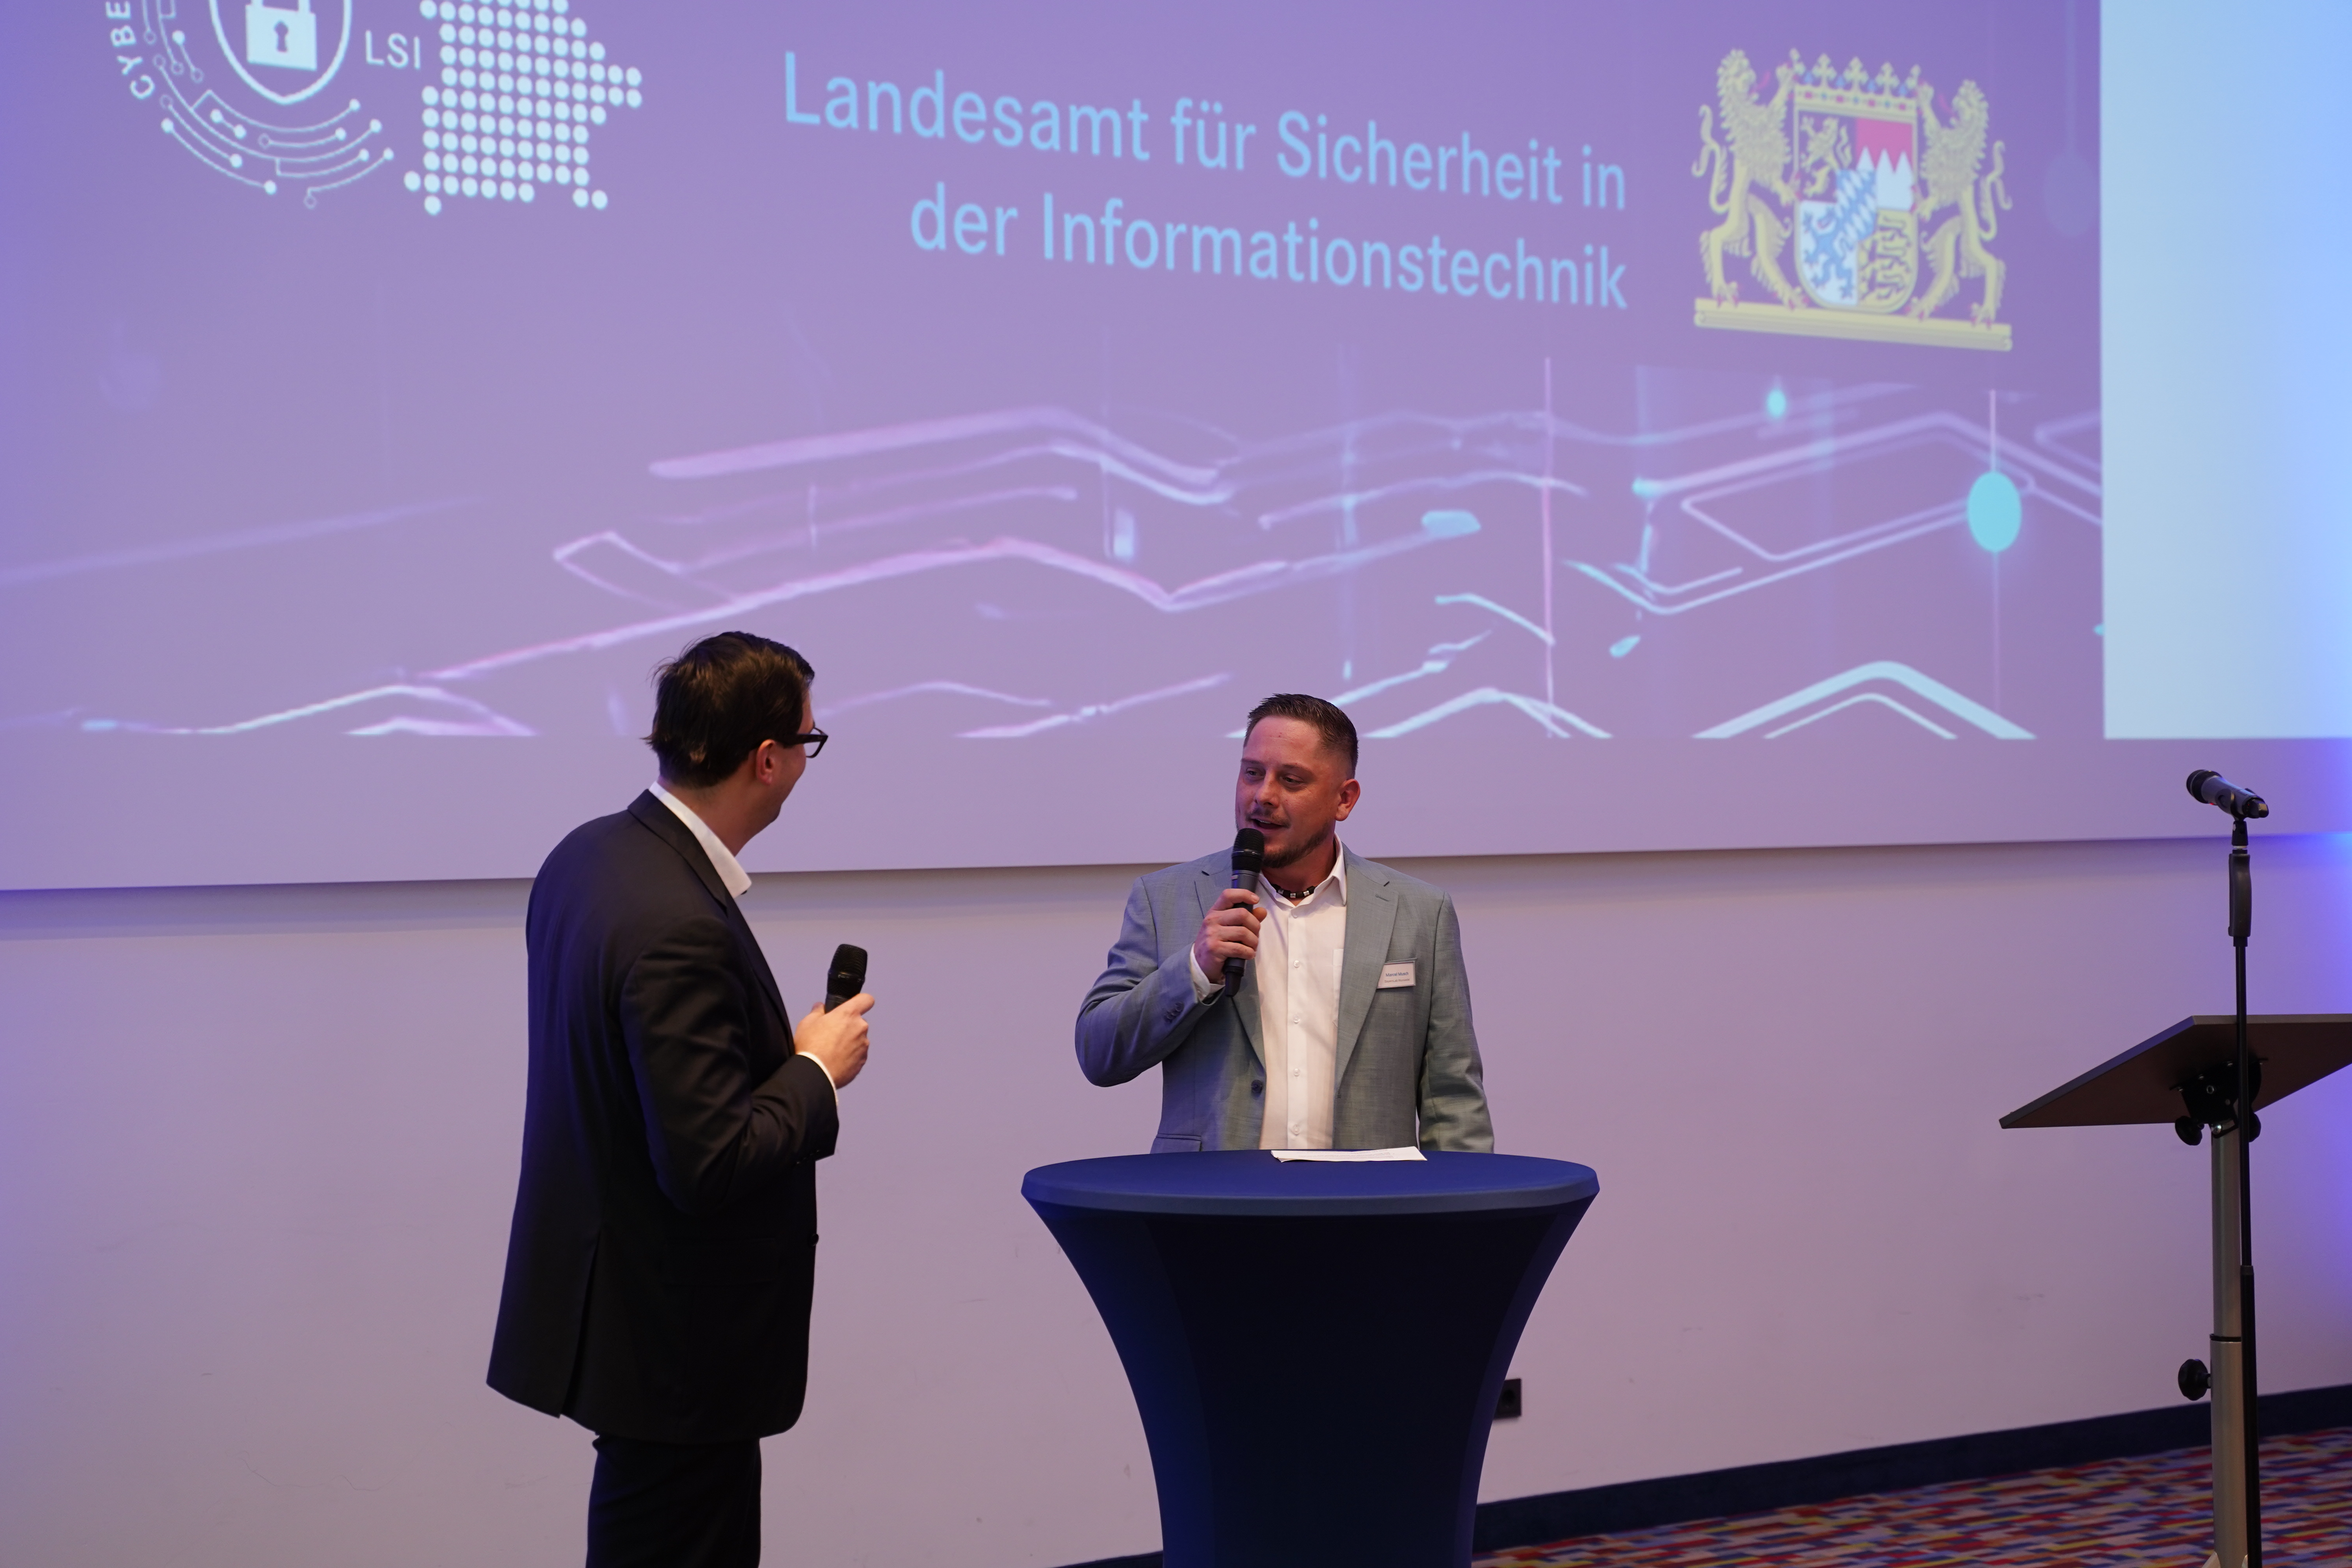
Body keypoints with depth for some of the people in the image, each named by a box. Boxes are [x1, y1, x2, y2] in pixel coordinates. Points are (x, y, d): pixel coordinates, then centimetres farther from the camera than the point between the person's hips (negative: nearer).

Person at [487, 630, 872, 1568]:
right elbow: (708, 1166, -28)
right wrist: (817, 1071, -13)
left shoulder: (587, 856, 3)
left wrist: (787, 1056, 10)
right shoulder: (679, 926, -27)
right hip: (672, 1341, -9)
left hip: (607, 1301, 9)